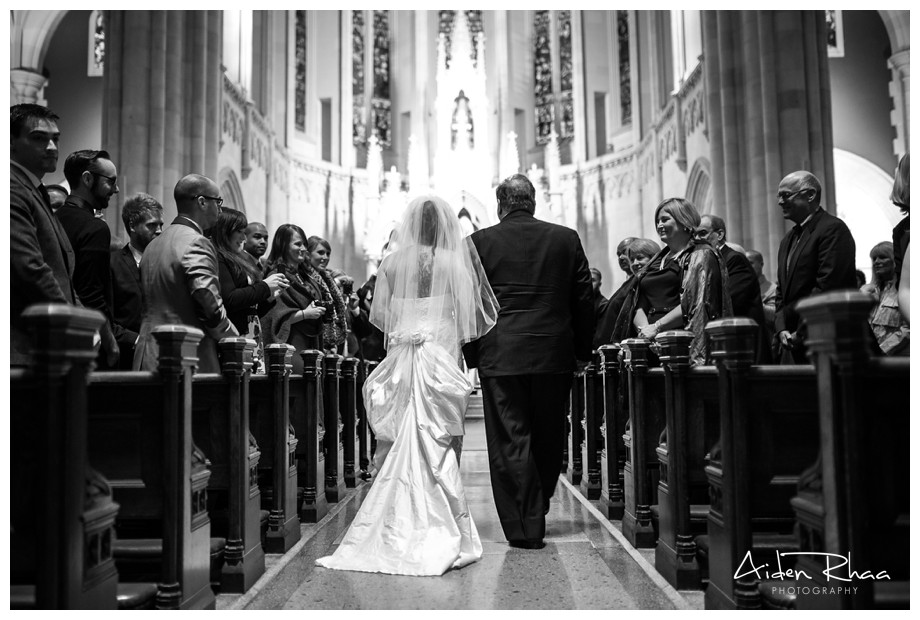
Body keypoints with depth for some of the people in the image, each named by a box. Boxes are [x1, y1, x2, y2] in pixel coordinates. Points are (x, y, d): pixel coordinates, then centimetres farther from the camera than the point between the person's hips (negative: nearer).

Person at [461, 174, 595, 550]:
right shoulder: (566, 239, 4)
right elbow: (584, 298, 6)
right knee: (548, 438, 16)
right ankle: (536, 511, 30)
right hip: (554, 355, 2)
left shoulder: (478, 243, -1)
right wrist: (583, 351, 13)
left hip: (500, 356, -2)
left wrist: (472, 356, 8)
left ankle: (525, 528, 4)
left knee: (510, 442, 3)